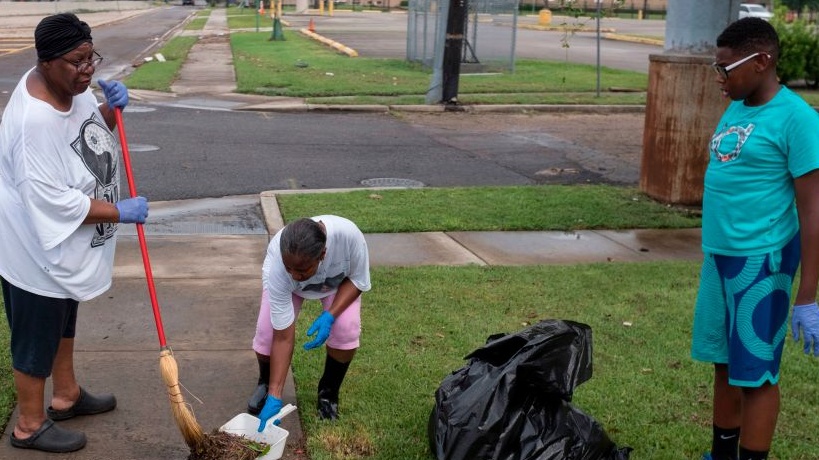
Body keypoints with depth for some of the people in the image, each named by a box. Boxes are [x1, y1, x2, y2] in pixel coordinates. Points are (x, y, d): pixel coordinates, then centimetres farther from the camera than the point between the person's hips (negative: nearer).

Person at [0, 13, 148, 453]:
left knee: (63, 322, 26)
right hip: (38, 246, -9)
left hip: (67, 242, 9)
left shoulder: (72, 86, -8)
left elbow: (92, 132, 11)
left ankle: (66, 395, 47)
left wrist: (111, 109, -11)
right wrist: (120, 211, -24)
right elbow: (52, 202, -32)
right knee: (37, 335, 9)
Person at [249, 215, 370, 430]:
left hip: (339, 281, 1)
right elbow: (283, 337, -36)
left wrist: (330, 315, -35)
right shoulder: (276, 267, -41)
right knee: (267, 331, -20)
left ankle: (328, 392, 4)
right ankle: (266, 383, 14)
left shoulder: (348, 234, -44)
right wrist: (275, 397, -38)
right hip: (284, 284, 0)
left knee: (347, 330, -24)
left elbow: (357, 280, -21)